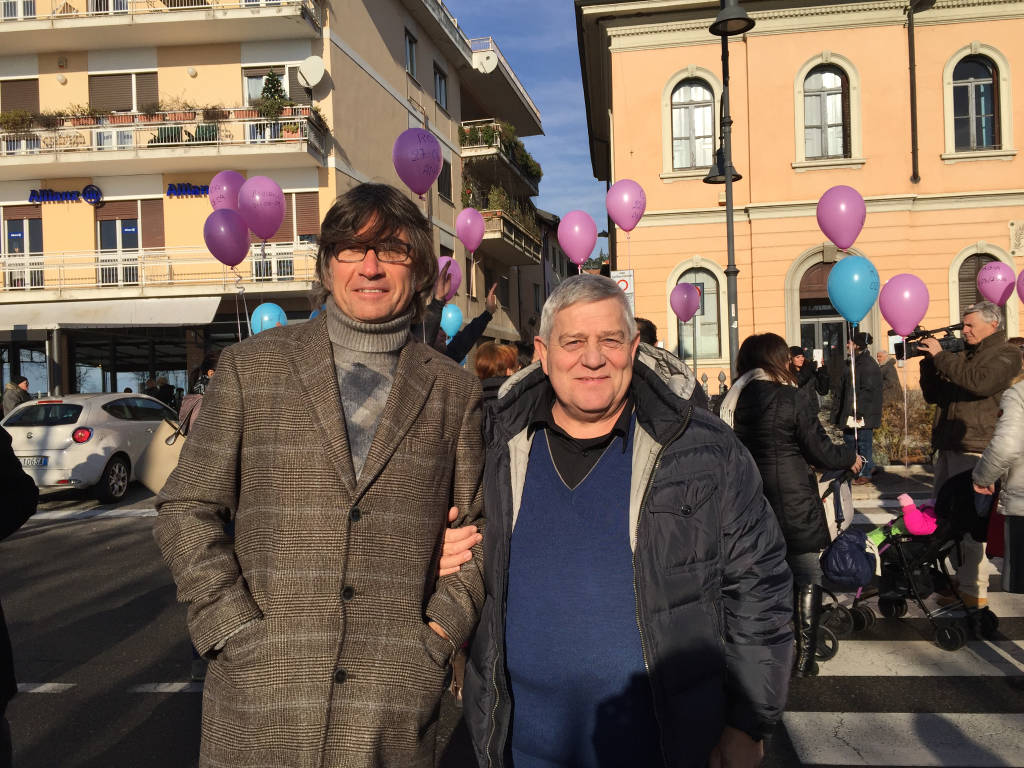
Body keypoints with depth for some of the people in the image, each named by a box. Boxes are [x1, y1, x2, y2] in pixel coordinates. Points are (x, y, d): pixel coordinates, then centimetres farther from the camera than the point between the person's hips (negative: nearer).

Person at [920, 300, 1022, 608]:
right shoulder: (963, 354, 18)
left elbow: (980, 381, -22)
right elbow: (932, 395, 19)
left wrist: (941, 356, -15)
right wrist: (929, 360, 4)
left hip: (973, 449, -8)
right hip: (947, 448, 8)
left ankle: (973, 590, -4)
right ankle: (948, 577, 24)